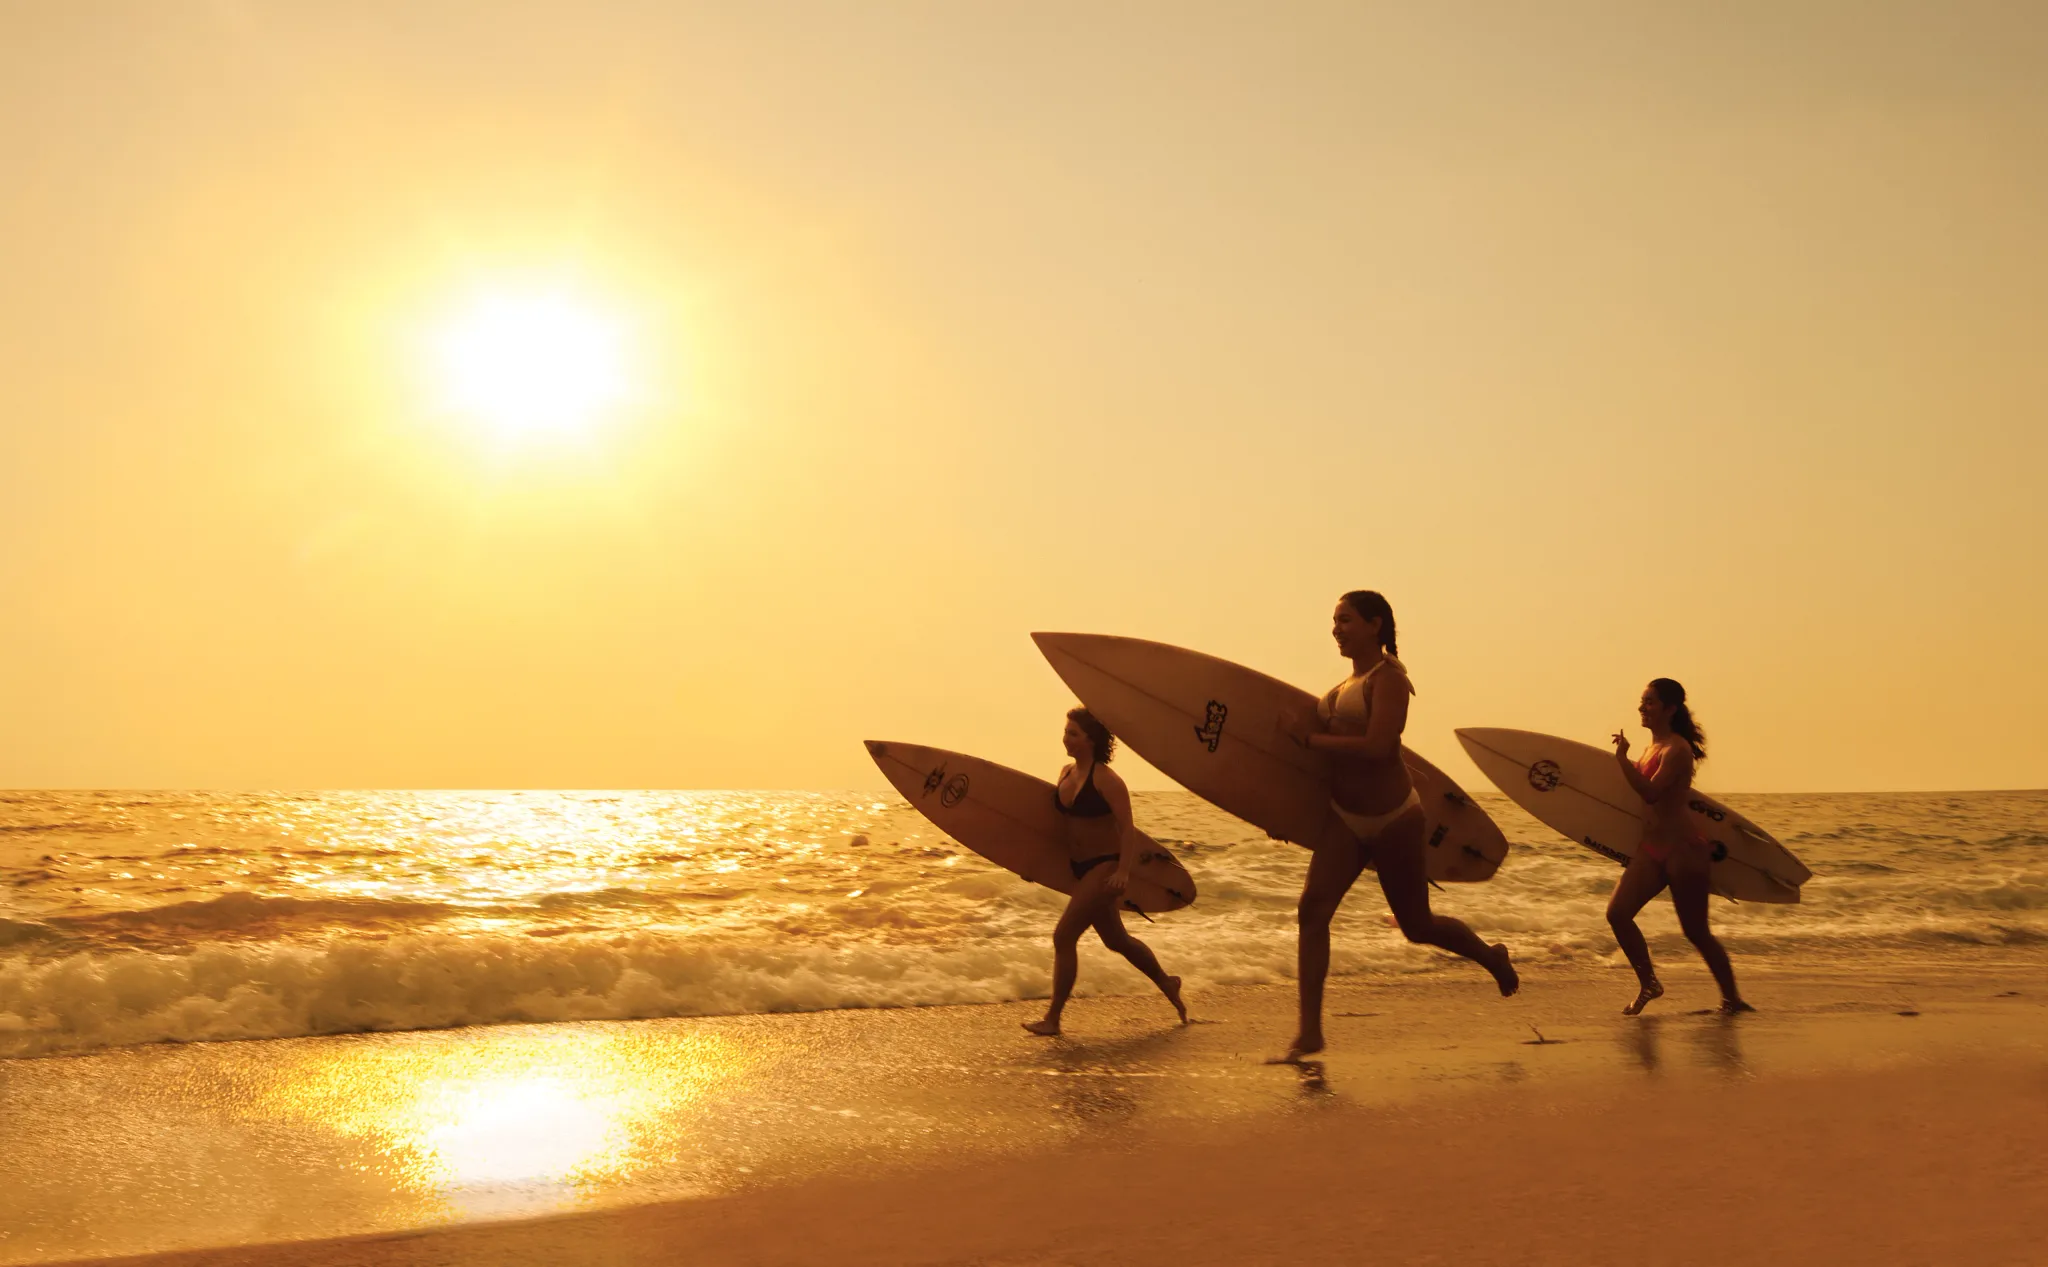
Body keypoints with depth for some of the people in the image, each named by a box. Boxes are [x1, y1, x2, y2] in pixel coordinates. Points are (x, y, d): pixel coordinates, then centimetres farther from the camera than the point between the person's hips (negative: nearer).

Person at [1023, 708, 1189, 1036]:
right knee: (1116, 939, 21)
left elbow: (1127, 828, -21)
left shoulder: (1105, 779, -17)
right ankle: (1167, 984, 42)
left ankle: (1052, 1018, -2)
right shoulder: (1066, 773, 6)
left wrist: (1122, 872, -30)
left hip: (1105, 866, -9)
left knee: (1064, 936, -11)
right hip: (1082, 868, 9)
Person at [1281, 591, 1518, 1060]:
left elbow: (1376, 747, -28)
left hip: (1393, 818, -7)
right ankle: (1309, 1031, -9)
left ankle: (1492, 957, 41)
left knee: (1417, 926, 10)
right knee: (1313, 908, -11)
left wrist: (1313, 738, -20)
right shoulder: (1349, 681, 10)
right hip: (1345, 818, 7)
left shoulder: (1388, 678, -15)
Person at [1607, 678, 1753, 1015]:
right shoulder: (1654, 746, 13)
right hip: (1652, 848, 8)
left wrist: (1622, 757, -25)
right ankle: (1648, 984, 8)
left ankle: (1732, 999, 18)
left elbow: (1651, 793, -26)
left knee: (1696, 932, 1)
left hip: (1682, 848, -8)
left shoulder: (1677, 749, -15)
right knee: (1617, 913, -6)